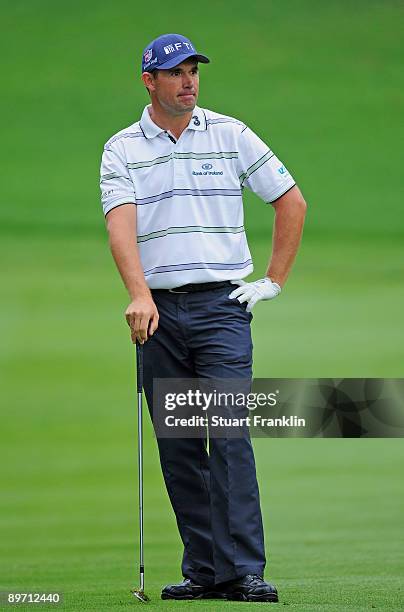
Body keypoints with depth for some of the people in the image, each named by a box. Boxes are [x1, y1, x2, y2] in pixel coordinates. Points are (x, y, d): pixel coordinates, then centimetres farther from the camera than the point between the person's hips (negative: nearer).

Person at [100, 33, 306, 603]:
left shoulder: (231, 135, 5)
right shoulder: (121, 149, 4)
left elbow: (291, 202, 11)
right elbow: (121, 224, -11)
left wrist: (274, 281, 5)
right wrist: (140, 295, -26)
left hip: (222, 304, -2)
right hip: (159, 312, 2)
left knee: (229, 433, -14)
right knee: (177, 448, 4)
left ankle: (244, 570, -18)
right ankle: (203, 569, 10)